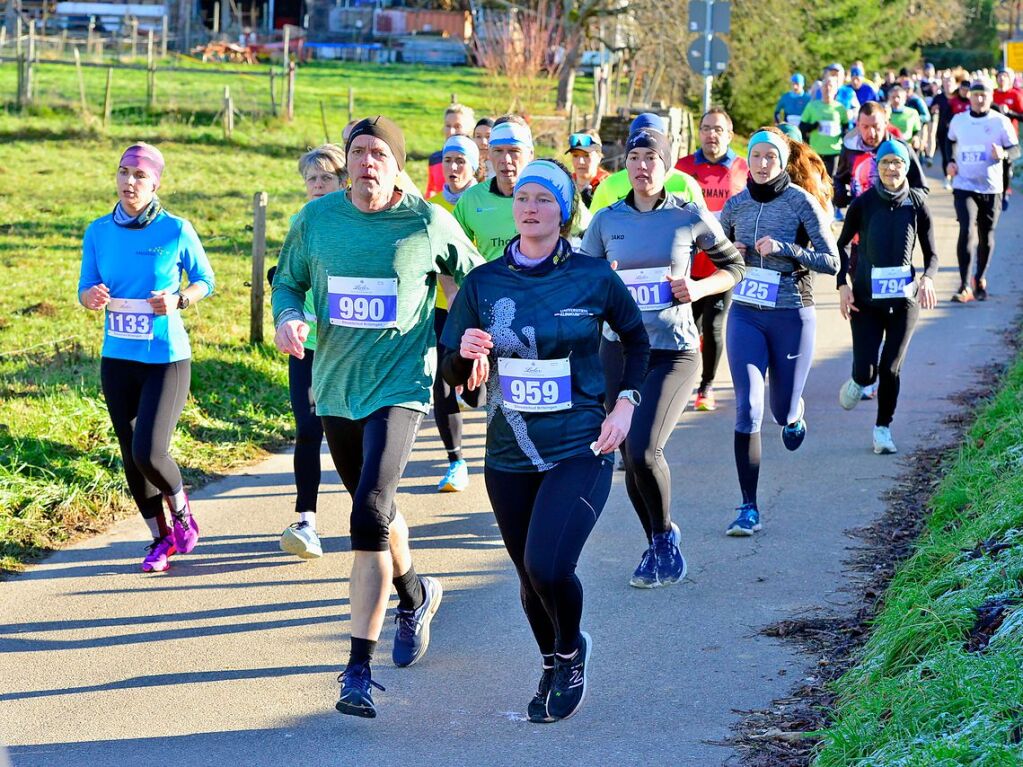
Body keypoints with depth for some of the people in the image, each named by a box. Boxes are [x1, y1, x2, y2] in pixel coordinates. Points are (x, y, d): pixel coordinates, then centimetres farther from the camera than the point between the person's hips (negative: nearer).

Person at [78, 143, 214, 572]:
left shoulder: (176, 231, -8)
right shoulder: (99, 232, 1)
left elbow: (205, 281, 3)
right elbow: (85, 290, 8)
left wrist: (179, 299, -17)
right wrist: (91, 296, -15)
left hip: (167, 359, -4)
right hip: (117, 360, 4)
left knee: (149, 452, -14)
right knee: (131, 457, 9)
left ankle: (180, 506, 18)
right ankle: (161, 538, 28)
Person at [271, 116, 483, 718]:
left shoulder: (429, 224, -6)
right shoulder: (316, 218, 1)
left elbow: (476, 281, 9)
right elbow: (288, 282, 13)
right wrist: (287, 318, -8)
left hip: (400, 388, -5)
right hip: (335, 388, 5)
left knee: (370, 515, -21)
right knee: (376, 510, 22)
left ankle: (360, 669, -19)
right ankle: (416, 596, 52)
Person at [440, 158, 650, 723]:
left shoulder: (593, 278, -5)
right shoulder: (483, 283, 0)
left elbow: (637, 340, 12)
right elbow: (455, 376, 4)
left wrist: (624, 403, 0)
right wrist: (466, 354, -18)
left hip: (580, 450, -3)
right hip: (509, 457, 3)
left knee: (548, 567, -19)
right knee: (531, 577, 12)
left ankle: (572, 652, 12)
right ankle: (552, 668, 41)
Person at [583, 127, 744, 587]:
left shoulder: (691, 218, -1)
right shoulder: (606, 221, 5)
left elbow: (734, 267, 10)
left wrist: (699, 289, -8)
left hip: (674, 350, -4)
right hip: (619, 348, 4)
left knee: (644, 450, -20)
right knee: (631, 458, 8)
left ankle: (664, 539, 3)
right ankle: (659, 546, 30)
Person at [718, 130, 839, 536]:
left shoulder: (801, 202, -7)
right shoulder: (735, 205, 4)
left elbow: (832, 262, -9)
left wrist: (785, 248, -21)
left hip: (792, 316, -2)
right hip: (745, 315, 2)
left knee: (783, 411, 9)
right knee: (747, 408, -12)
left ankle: (793, 414, 50)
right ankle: (749, 509, -9)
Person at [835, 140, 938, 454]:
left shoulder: (917, 203, 1)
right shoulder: (863, 203, -1)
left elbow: (931, 253, 6)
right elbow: (843, 245, 10)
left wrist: (927, 278, -13)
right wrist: (843, 283, -3)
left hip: (904, 296, 0)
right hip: (865, 296, 0)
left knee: (890, 368, -2)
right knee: (866, 371, -7)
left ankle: (883, 428, 16)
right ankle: (858, 382, 30)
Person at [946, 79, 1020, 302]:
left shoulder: (1001, 122, -3)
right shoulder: (958, 120, 5)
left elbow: (1016, 150, -2)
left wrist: (1003, 154, -24)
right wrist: (950, 162, 9)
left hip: (991, 188, 0)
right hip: (964, 186, 0)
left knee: (986, 236, 9)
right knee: (967, 231, -16)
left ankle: (980, 279, 32)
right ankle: (965, 286, -15)